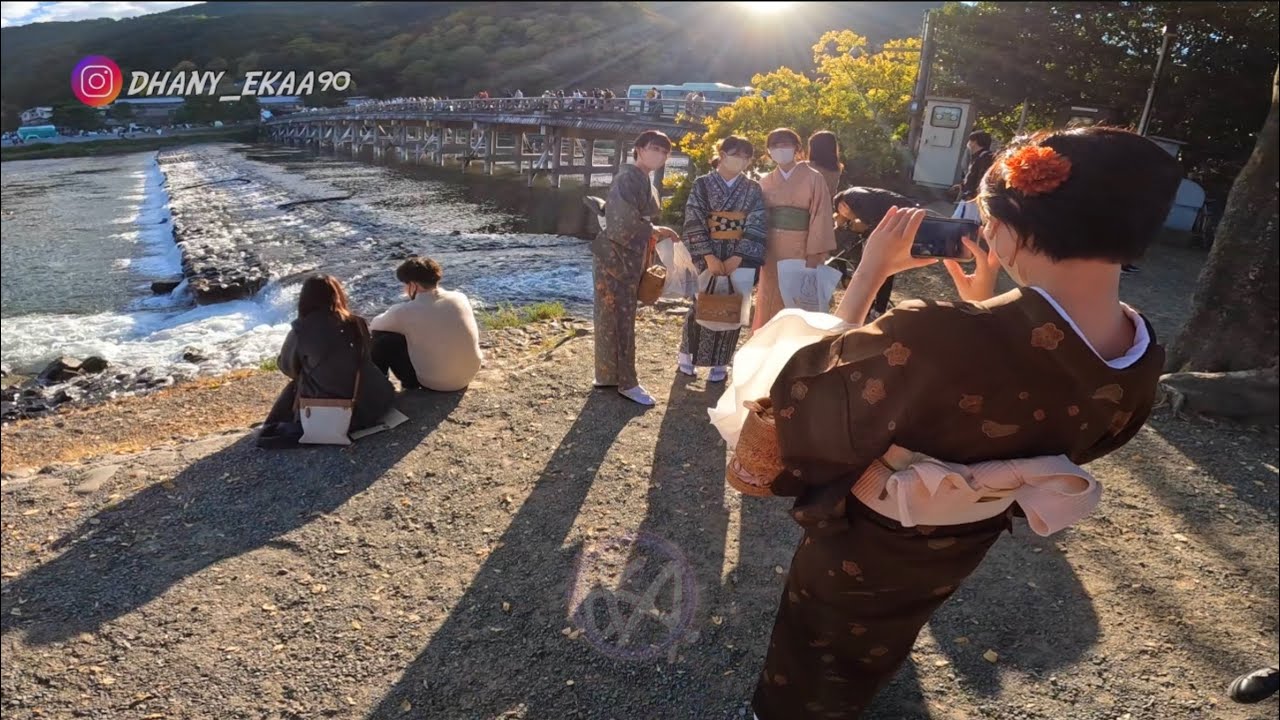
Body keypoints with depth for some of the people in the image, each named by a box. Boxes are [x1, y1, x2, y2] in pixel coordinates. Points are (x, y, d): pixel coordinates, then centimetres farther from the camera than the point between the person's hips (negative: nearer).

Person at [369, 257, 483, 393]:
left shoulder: (406, 311, -16)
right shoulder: (460, 298, -5)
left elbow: (375, 325, 4)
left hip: (433, 384, -5)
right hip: (468, 377, 5)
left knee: (382, 339, 6)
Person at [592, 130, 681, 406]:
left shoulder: (645, 181, 15)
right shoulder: (628, 178, -15)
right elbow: (623, 222, -22)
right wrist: (654, 230, -10)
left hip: (630, 258, 10)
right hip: (614, 257, -10)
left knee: (622, 318, 14)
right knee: (615, 318, -1)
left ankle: (609, 375, 24)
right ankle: (626, 382, 6)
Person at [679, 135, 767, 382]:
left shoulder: (753, 189, 6)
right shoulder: (702, 185, 0)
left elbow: (756, 228, -2)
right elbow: (694, 224, -7)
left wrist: (736, 258, -14)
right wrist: (710, 257, -16)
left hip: (739, 257, 2)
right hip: (707, 255, -2)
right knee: (703, 304, 0)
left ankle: (720, 364, 16)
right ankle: (686, 355, 19)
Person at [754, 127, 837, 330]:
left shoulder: (813, 178, -1)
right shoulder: (765, 182, 9)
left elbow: (820, 216, -6)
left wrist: (815, 253, -12)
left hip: (800, 248, -3)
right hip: (772, 250, 3)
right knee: (771, 302, 8)